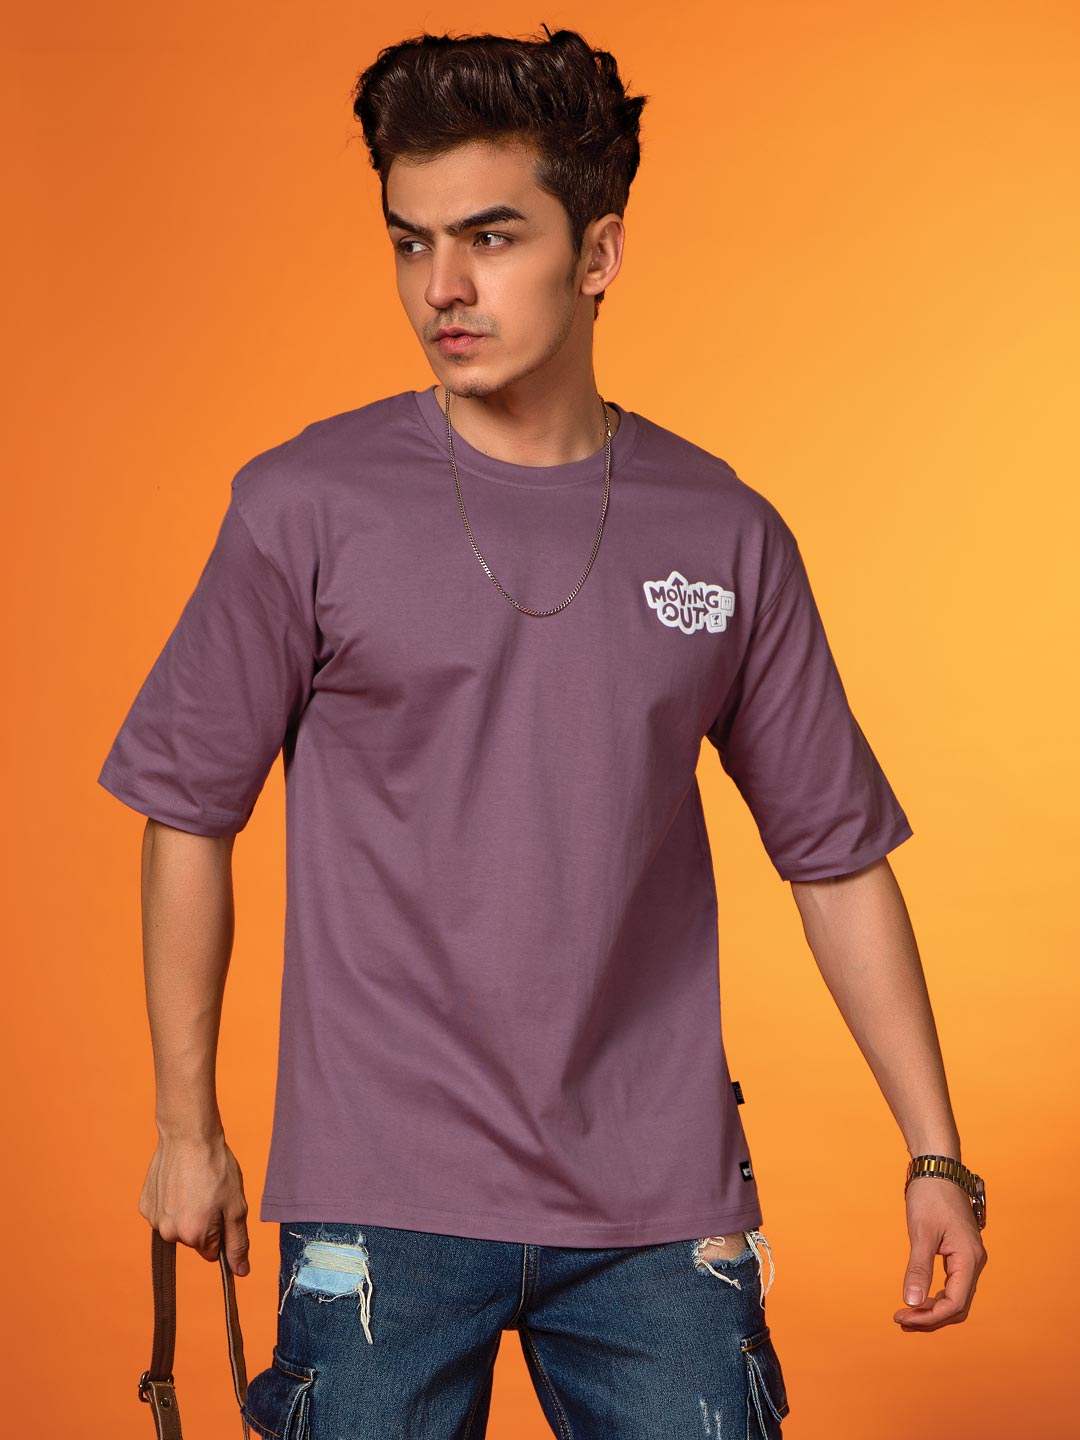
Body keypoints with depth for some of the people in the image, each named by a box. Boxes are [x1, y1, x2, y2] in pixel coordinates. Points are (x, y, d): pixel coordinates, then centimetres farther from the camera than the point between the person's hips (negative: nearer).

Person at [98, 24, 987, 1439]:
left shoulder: (728, 536, 2)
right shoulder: (306, 507, -4)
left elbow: (838, 854, 7)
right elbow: (190, 816, 3)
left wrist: (938, 1158, 6)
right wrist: (188, 1131, 5)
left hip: (658, 1212, 2)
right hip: (380, 1204, -1)